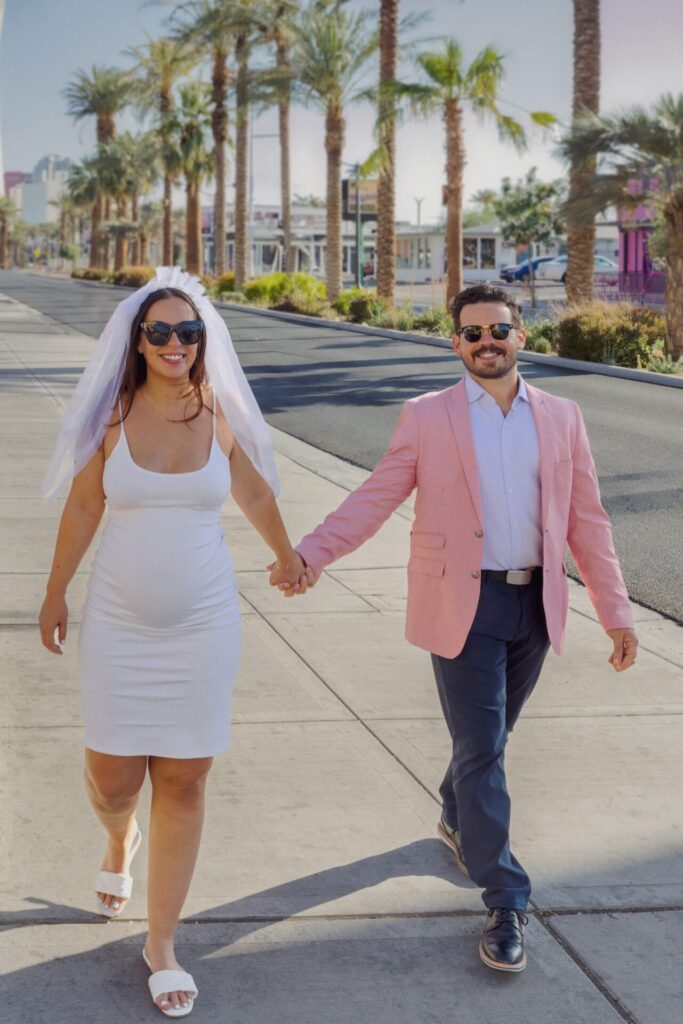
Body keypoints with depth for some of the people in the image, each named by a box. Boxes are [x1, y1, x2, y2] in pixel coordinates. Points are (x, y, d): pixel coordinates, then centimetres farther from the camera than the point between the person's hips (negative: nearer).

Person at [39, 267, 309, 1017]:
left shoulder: (222, 417, -3)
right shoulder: (112, 416, -6)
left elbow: (254, 494, 13)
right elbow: (81, 511, 4)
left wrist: (287, 556, 27)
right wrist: (55, 596, 11)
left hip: (202, 624, 0)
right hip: (118, 623, 0)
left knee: (183, 783, 4)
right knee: (112, 778, 4)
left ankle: (161, 944, 20)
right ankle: (120, 842, 44)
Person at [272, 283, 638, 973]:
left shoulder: (561, 418, 7)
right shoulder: (426, 418, 0)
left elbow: (586, 521, 7)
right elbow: (374, 498, -4)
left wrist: (616, 613, 4)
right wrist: (310, 552, -19)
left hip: (534, 605, 3)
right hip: (464, 606, -3)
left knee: (490, 737, 18)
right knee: (482, 750, -3)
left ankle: (457, 819, 47)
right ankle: (504, 903, 5)